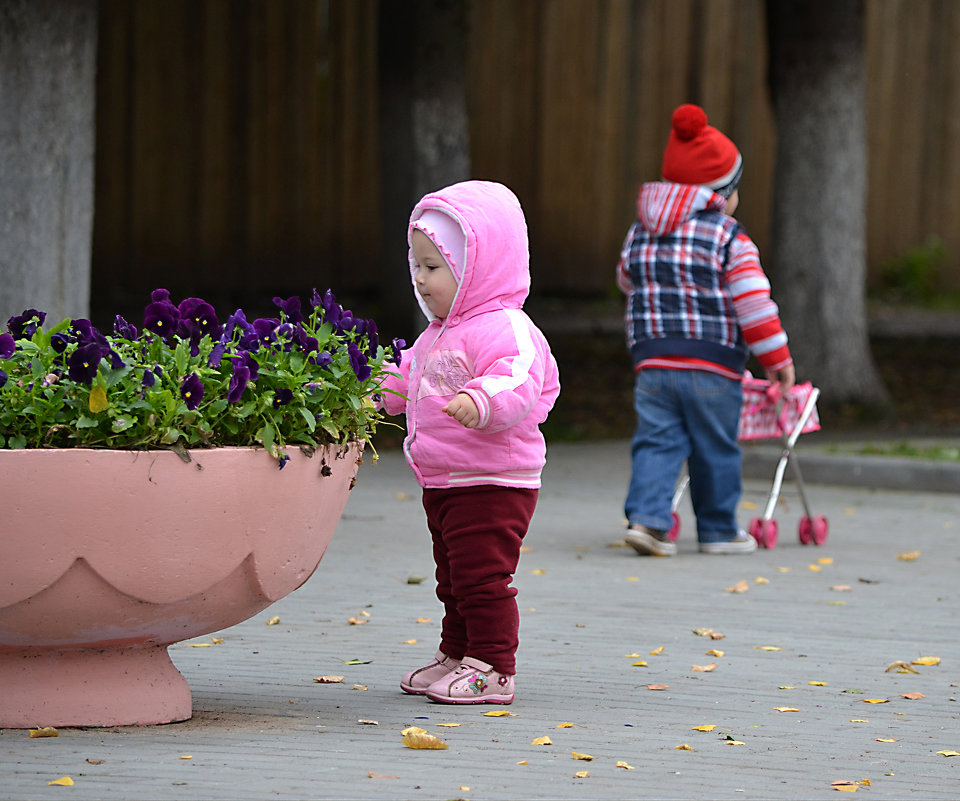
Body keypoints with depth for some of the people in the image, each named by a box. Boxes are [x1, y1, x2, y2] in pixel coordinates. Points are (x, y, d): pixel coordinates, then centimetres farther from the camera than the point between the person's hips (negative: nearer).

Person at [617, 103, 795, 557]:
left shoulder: (639, 234, 11)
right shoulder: (730, 238, -6)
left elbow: (629, 281, 23)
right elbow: (752, 302, -8)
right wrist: (776, 357, -2)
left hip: (653, 362, 4)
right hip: (712, 366, -4)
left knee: (657, 441, 3)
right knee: (716, 451, 7)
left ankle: (646, 516, -14)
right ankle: (718, 531, 15)